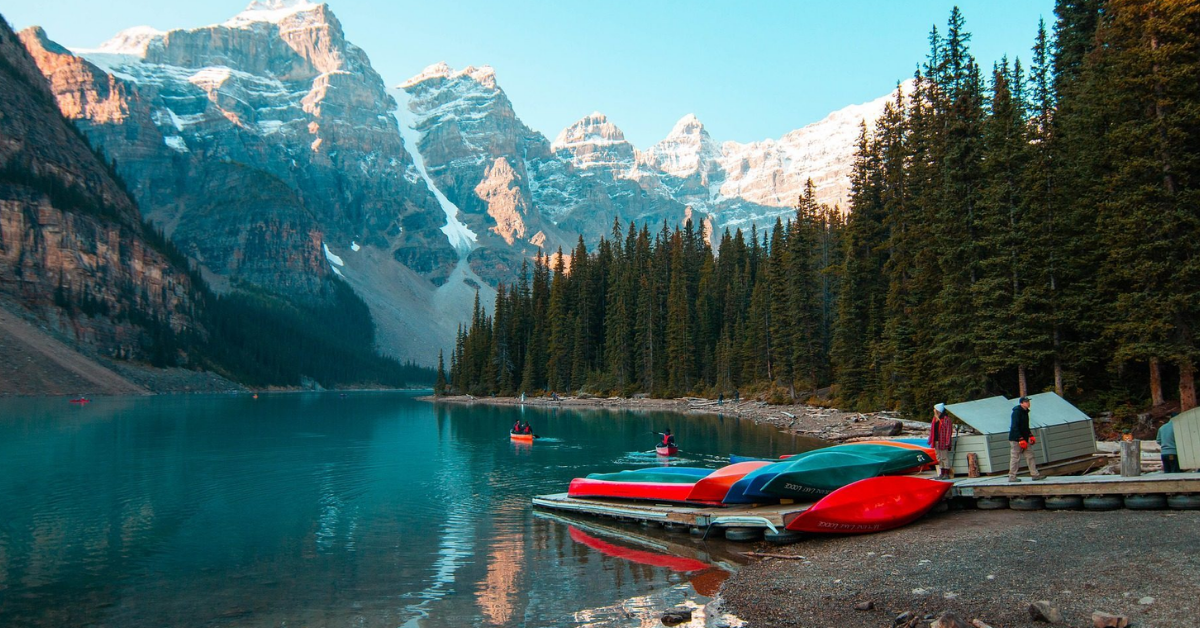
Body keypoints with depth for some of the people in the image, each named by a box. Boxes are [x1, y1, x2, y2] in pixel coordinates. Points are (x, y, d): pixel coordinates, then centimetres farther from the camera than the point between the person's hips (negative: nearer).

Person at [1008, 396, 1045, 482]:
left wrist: (1031, 436, 15)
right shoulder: (1017, 412, -16)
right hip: (1015, 439, -9)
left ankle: (1035, 474, 11)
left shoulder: (1025, 412, 13)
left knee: (1030, 456, 8)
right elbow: (1015, 427, -22)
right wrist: (1021, 439, -24)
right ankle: (1012, 477, 3)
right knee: (1015, 458, -4)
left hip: (1024, 439, 9)